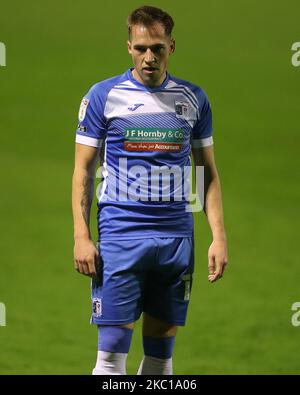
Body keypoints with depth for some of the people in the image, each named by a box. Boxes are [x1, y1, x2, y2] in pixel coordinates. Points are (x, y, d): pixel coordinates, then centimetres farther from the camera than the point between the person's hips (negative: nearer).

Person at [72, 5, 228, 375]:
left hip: (176, 236, 3)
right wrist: (81, 237, -6)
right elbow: (83, 169, 2)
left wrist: (219, 236, 4)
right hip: (120, 236, -3)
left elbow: (208, 172, 13)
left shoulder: (193, 99, 8)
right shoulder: (103, 95, 0)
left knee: (161, 351, 6)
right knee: (112, 351, -9)